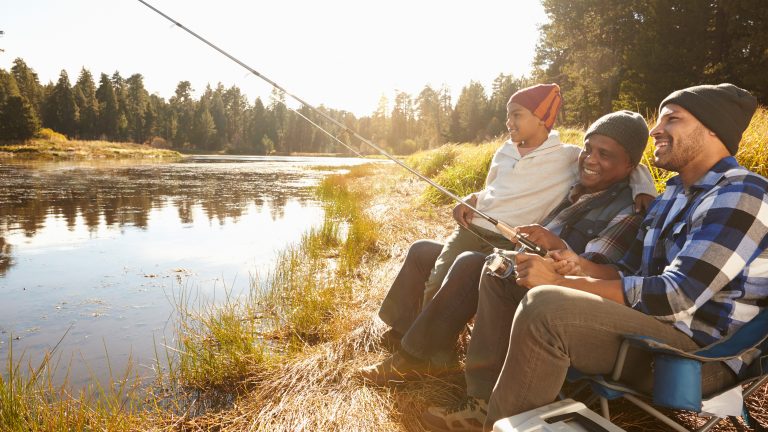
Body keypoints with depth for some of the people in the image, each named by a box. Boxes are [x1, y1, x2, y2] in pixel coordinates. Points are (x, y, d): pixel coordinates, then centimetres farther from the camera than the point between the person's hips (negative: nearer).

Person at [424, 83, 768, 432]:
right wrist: (580, 265, -8)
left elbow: (677, 296, -25)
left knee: (545, 305, -35)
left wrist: (559, 281, -23)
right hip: (647, 324, 9)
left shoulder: (740, 197, -15)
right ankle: (485, 404, 4)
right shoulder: (672, 195, 14)